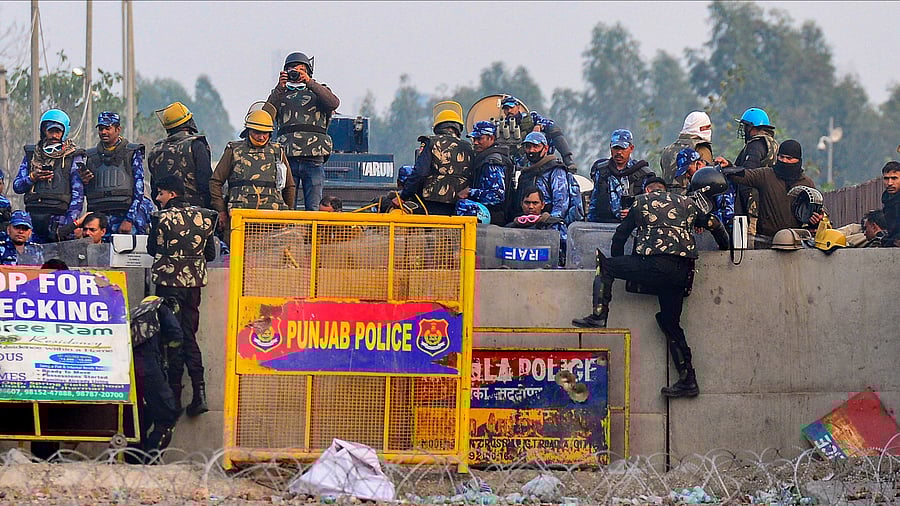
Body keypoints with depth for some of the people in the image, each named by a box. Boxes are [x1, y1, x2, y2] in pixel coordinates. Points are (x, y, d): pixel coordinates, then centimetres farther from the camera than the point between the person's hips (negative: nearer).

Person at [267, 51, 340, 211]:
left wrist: (310, 82, -13)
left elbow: (334, 103, -6)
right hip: (287, 158, 1)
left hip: (314, 158, -1)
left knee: (313, 207, -5)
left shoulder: (318, 92, 17)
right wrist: (280, 88, -8)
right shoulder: (281, 95, 19)